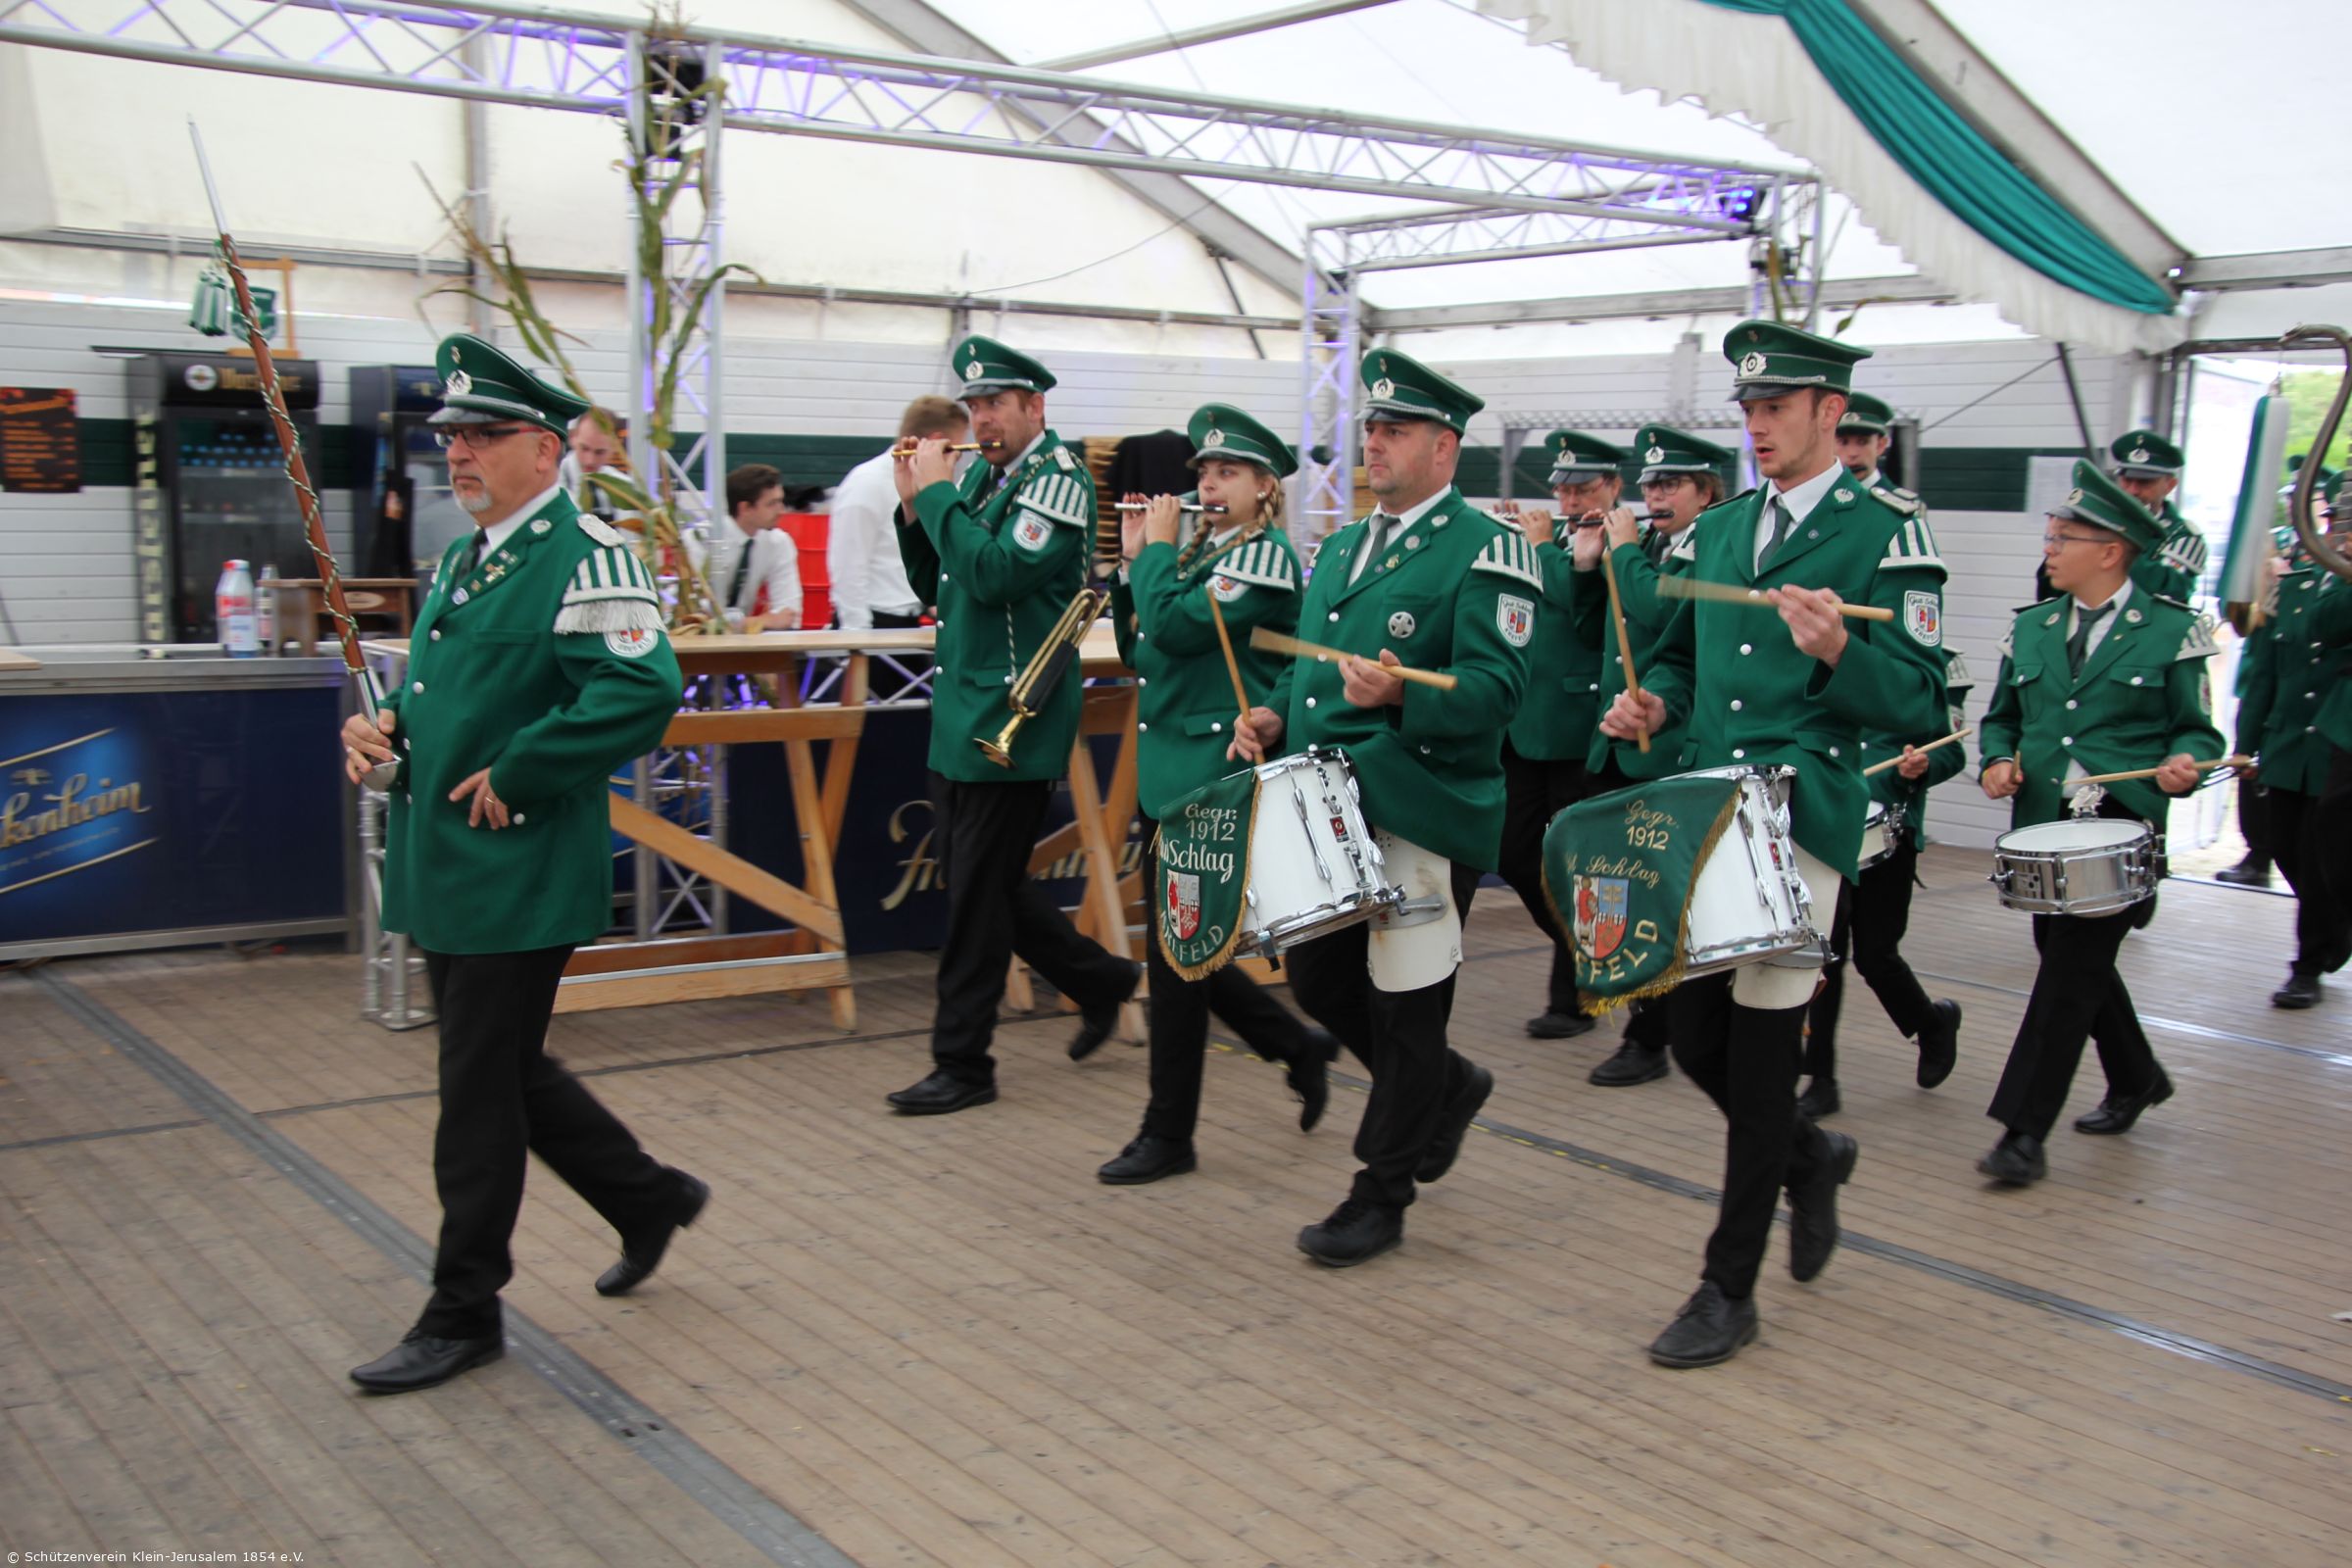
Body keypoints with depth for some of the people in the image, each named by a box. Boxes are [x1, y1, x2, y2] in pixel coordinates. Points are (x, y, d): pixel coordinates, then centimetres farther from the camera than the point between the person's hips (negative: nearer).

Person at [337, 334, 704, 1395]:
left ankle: (463, 1314, 16)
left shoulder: (585, 556, -15)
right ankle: (649, 1198, 36)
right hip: (441, 872, 9)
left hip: (518, 881, -9)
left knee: (478, 1090, 1)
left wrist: (512, 774, -22)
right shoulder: (463, 562, 14)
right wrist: (384, 724, 4)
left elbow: (640, 690, -27)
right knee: (507, 1071, 18)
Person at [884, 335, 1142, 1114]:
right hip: (961, 710, 9)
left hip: (1012, 720, -9)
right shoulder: (977, 476, 11)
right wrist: (915, 508, 0)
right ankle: (1099, 980, 30)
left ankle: (963, 1063, 9)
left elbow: (997, 574, -24)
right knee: (972, 876, 14)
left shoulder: (1057, 476, -11)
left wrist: (937, 493, -17)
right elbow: (936, 588, 14)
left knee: (978, 889, -2)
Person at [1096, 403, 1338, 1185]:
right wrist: (1134, 560, 7)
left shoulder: (1265, 557, -11)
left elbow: (1173, 627, -23)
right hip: (1167, 775, 9)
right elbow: (1138, 650, 15)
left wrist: (1158, 548, -8)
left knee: (1175, 951, -4)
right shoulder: (1199, 553, 15)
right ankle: (1300, 1046, 32)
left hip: (1215, 783, -9)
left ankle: (1169, 1135, 8)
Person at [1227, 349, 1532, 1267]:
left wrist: (1403, 694, -34)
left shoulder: (1487, 553, -8)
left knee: (1404, 1003, 1)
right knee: (1315, 979, 13)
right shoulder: (1340, 549, 17)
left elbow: (1496, 686, -18)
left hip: (1423, 814, -8)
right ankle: (1446, 1088, 36)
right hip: (1333, 808, 8)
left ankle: (1382, 1193, 16)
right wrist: (1276, 721, 5)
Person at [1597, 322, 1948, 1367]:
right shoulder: (1718, 530, 15)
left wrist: (1838, 652, -28)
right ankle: (1810, 1159, 39)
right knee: (1695, 1041, 9)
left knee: (1758, 1053, -3)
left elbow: (1920, 702, -9)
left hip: (1801, 819, -6)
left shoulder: (1886, 536, -4)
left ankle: (1729, 1290, 9)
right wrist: (1655, 701, 4)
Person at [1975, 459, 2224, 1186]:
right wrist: (1999, 761, -3)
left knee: (2071, 969, -9)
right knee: (2070, 958, 16)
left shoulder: (2172, 632, -3)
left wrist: (2182, 764, -19)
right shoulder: (2030, 627, 10)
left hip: (2120, 827, -6)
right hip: (2042, 824, 6)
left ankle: (2024, 1131, -6)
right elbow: (2002, 718, 18)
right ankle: (2137, 1078, 40)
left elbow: (2197, 732, 2)